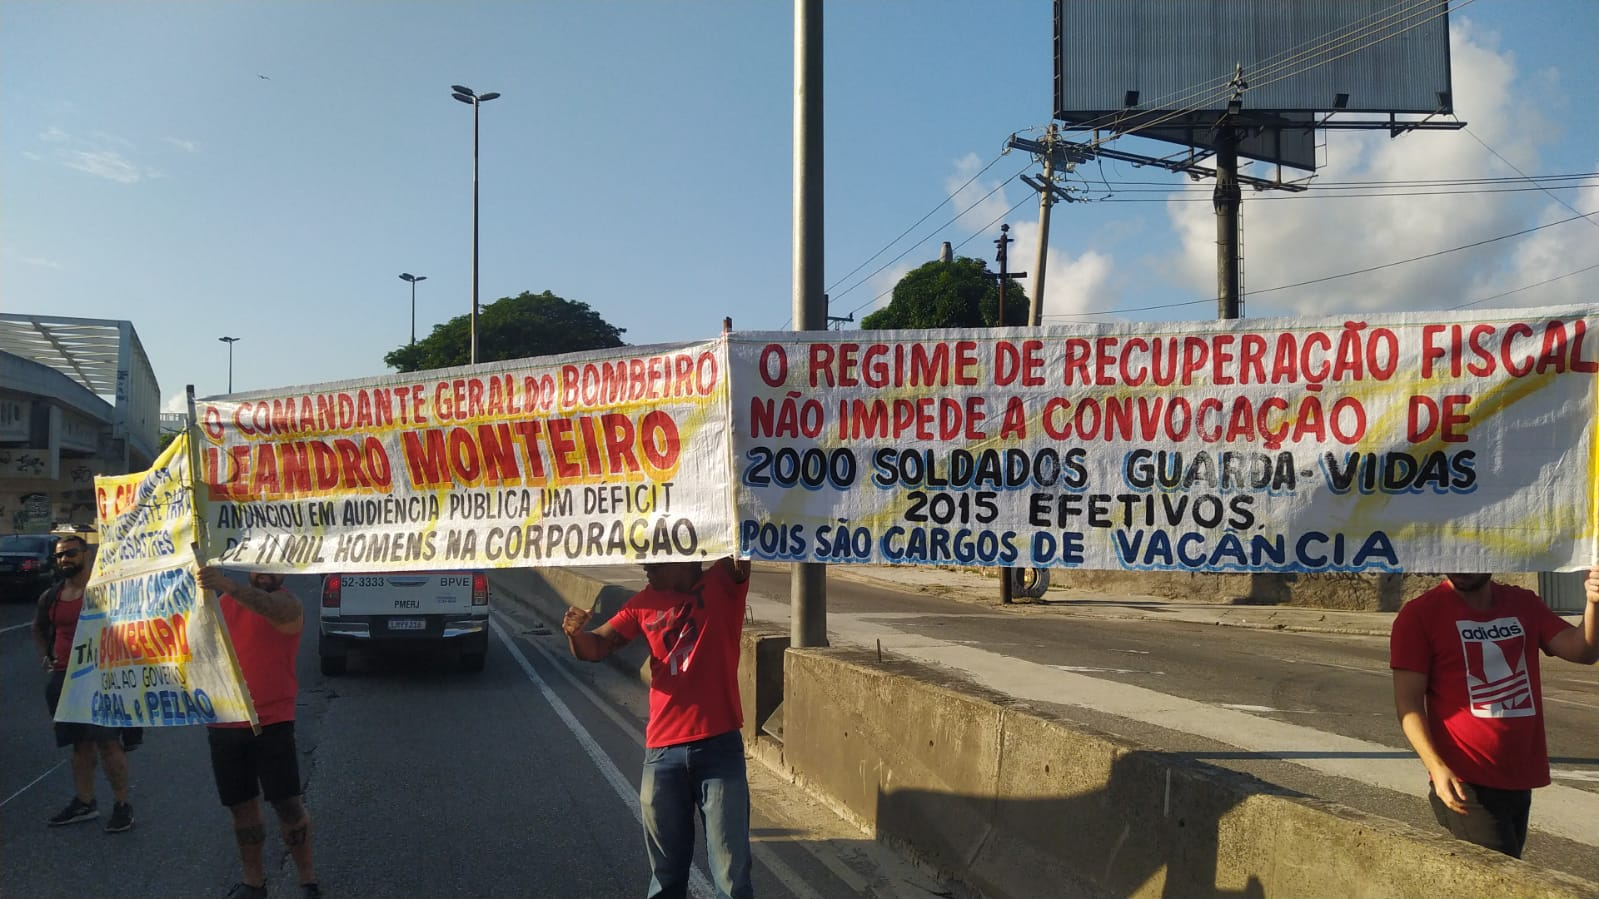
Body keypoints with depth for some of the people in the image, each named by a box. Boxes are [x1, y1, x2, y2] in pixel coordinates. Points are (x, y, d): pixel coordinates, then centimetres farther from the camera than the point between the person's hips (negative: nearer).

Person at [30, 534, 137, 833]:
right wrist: (45, 656, 11)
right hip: (64, 678, 6)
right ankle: (84, 803, 26)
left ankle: (122, 805, 3)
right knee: (80, 743, 15)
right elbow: (39, 629, 28)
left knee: (108, 742, -6)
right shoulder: (50, 597, 10)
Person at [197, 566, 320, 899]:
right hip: (223, 723, 5)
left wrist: (228, 585, -50)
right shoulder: (224, 602, 10)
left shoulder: (287, 604, -9)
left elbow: (269, 606, -34)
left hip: (271, 722, -5)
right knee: (242, 806, 13)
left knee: (287, 803, -3)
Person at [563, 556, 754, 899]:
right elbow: (595, 647, 9)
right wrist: (575, 632, -13)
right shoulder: (646, 602, 9)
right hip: (662, 753, 4)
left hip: (720, 748, -4)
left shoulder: (723, 584, -3)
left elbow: (741, 561, -23)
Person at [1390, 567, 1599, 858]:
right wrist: (1437, 767, -23)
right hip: (1464, 783, -6)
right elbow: (1408, 702, -11)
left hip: (1519, 780, 6)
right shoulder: (1420, 614, -7)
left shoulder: (1523, 605, 10)